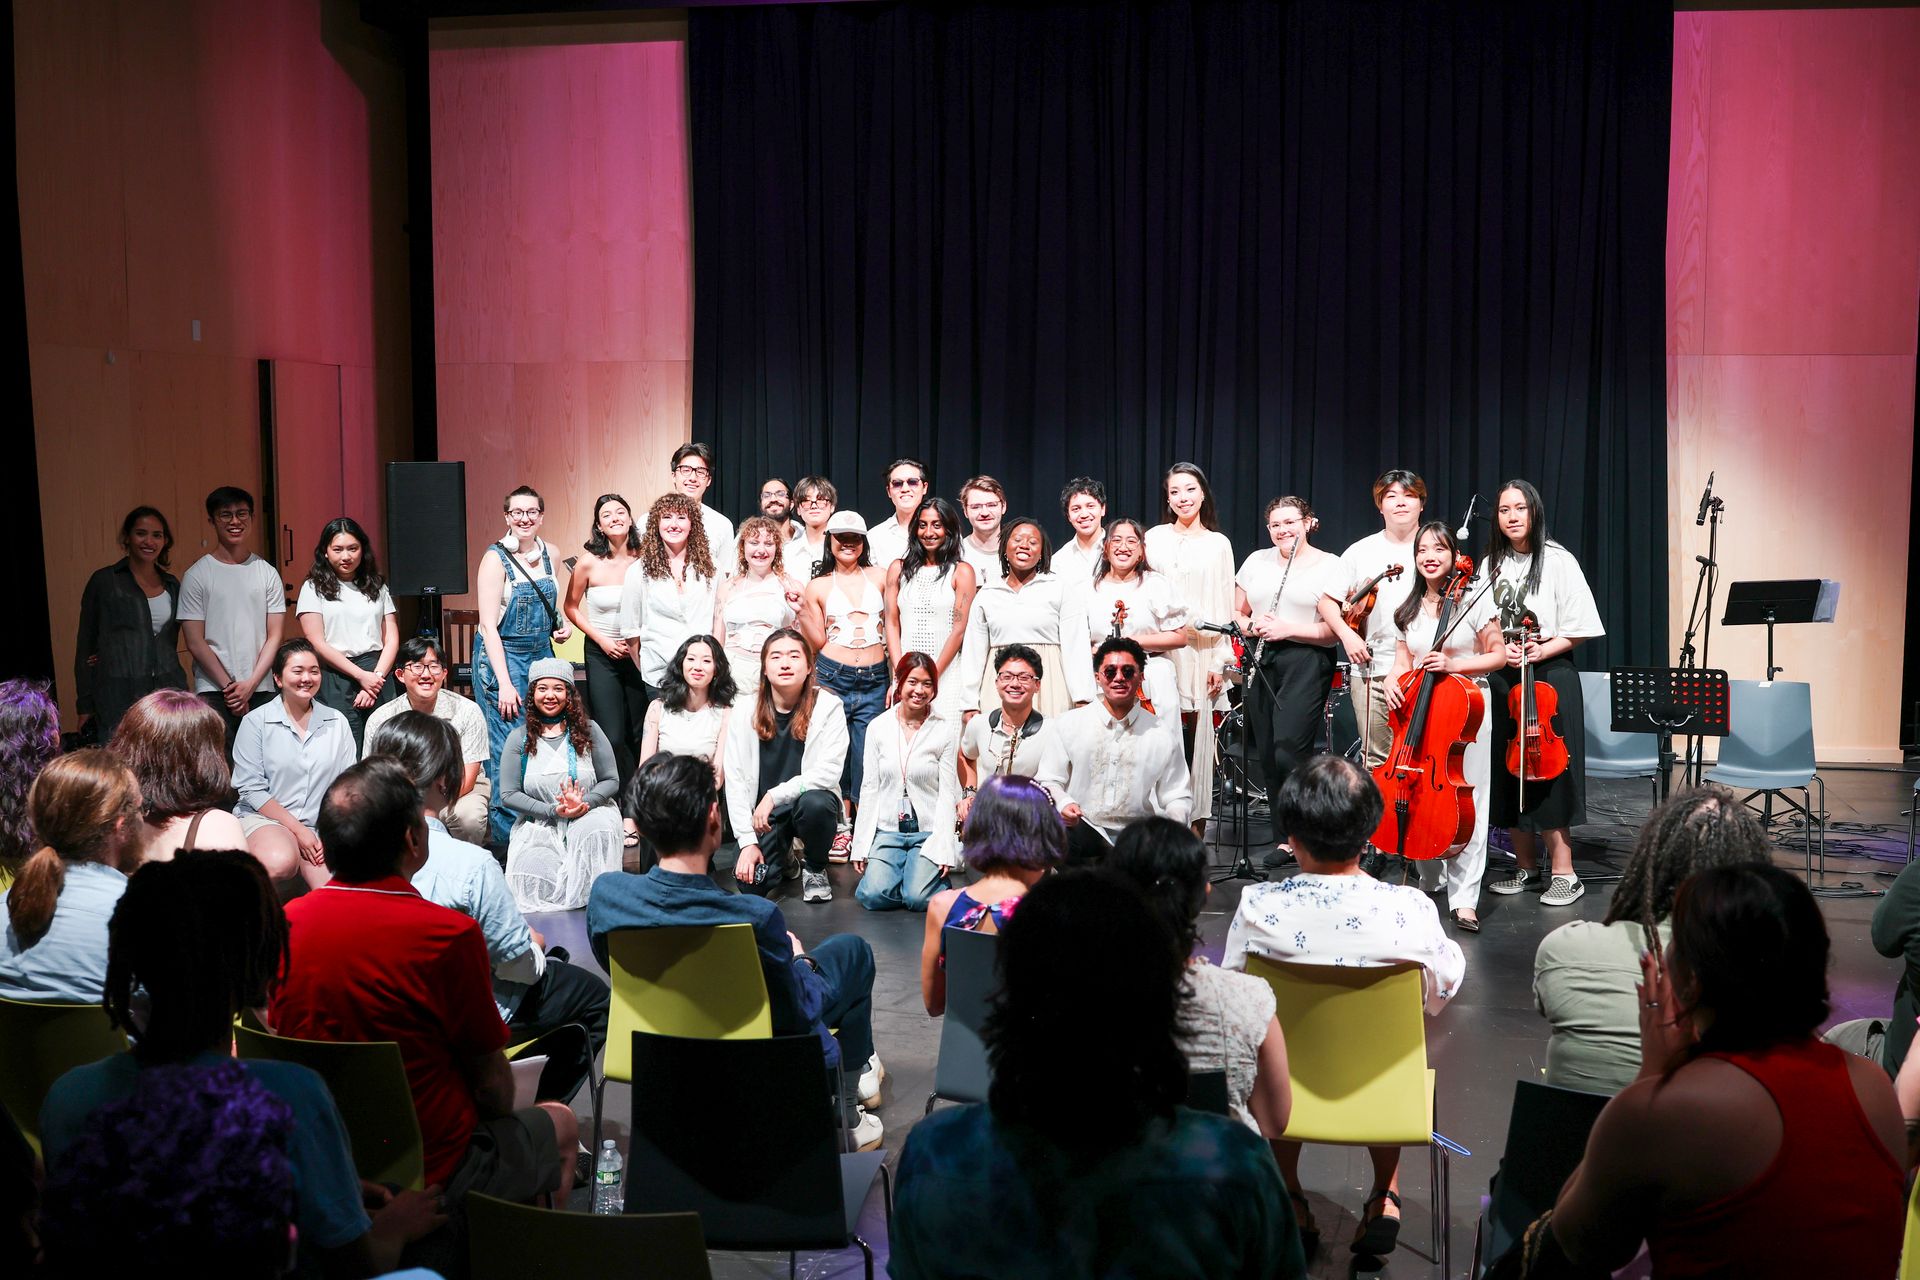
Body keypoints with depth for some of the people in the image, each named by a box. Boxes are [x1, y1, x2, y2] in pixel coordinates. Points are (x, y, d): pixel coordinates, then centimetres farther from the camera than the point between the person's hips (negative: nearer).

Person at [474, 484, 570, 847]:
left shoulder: (548, 553, 7)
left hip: (542, 655, 6)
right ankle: (503, 837, 6)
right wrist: (504, 683, -19)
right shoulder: (496, 558, -10)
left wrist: (561, 624, 4)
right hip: (504, 658, -6)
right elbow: (488, 625, -14)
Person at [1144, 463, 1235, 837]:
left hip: (1202, 652, 1)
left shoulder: (1218, 544, 9)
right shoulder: (1155, 538, 8)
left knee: (1197, 735, 1)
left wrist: (1220, 661, -1)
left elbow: (1224, 606, 6)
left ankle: (1195, 820, 10)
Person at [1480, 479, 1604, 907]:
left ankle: (1564, 875, 1)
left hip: (1549, 678, -5)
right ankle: (1526, 868, 20)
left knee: (1547, 772, -6)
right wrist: (1500, 650, -5)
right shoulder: (1490, 566, 9)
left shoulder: (1558, 561, -5)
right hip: (1501, 679, 5)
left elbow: (1579, 629, -6)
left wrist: (1542, 650, -18)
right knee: (1508, 774, 8)